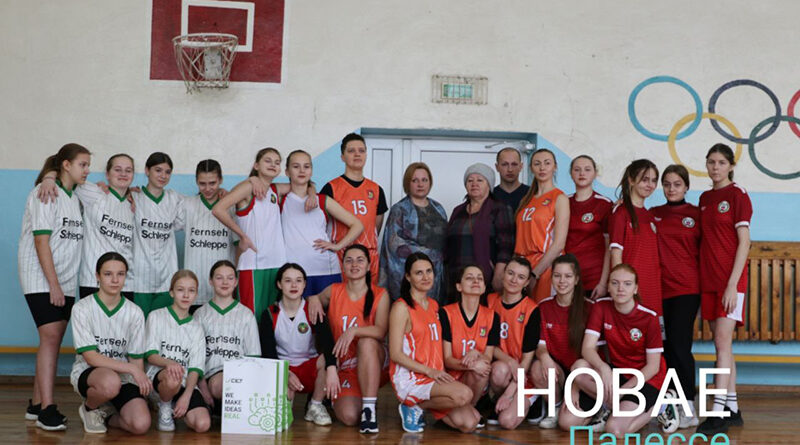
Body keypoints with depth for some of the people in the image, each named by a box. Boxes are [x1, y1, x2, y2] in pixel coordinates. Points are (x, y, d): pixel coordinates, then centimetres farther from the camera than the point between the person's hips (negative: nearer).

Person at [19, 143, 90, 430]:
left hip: (65, 281, 7)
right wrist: (53, 285, -18)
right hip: (41, 280, -7)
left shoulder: (77, 197, 15)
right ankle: (47, 409, -16)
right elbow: (41, 241, -14)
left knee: (53, 341, 6)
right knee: (50, 337, -15)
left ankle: (36, 404, 15)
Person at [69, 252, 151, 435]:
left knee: (141, 425, -24)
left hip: (124, 378, 3)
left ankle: (106, 416, 10)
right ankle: (89, 408, -3)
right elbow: (91, 357, -15)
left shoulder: (135, 313, 0)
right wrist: (132, 369, -23)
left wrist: (141, 382, -14)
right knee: (111, 382, -40)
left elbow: (137, 358, 4)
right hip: (87, 373, -3)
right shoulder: (82, 308, -9)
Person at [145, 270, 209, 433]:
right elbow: (150, 355, -2)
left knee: (203, 424, -22)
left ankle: (177, 409, 10)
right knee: (173, 377, -40)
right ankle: (164, 407, -8)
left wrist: (186, 395, -14)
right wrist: (168, 362, -25)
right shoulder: (156, 317, 8)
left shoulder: (196, 328, 15)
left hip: (185, 383, 3)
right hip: (158, 375, -3)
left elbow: (195, 368, 4)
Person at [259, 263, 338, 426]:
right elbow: (268, 352, -9)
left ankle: (315, 406, -8)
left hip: (310, 367, 1)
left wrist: (331, 369, -44)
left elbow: (327, 341, -25)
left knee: (326, 360, -34)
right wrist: (286, 374, -28)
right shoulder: (270, 315, -3)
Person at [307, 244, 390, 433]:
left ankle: (369, 408, -29)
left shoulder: (380, 295, -3)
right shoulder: (334, 291, 4)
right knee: (349, 416, -24)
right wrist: (313, 298, -2)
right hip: (345, 368, 1)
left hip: (374, 365, -1)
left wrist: (354, 331, -33)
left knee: (367, 342, -36)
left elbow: (381, 331, -16)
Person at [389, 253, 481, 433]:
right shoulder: (402, 307, -7)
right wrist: (429, 371, -19)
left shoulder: (434, 305, 17)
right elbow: (396, 354, -12)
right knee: (464, 393, -29)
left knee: (469, 424, -10)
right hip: (409, 379, -7)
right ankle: (415, 405, -6)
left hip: (435, 378, 7)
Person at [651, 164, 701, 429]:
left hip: (686, 289, -3)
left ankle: (689, 408, -1)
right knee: (664, 345, 5)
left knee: (679, 344, -9)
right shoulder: (652, 214, 11)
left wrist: (705, 285, -2)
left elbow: (704, 251, 3)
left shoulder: (696, 214, 3)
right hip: (659, 288, 3)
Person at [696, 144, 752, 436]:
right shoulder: (704, 198, 14)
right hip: (708, 279, 7)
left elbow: (744, 242, -10)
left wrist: (733, 283, -16)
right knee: (722, 345, 9)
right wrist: (702, 278, 10)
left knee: (723, 342, -12)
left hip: (731, 279, -7)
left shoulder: (737, 195, -5)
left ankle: (718, 412, -12)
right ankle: (733, 409, 16)